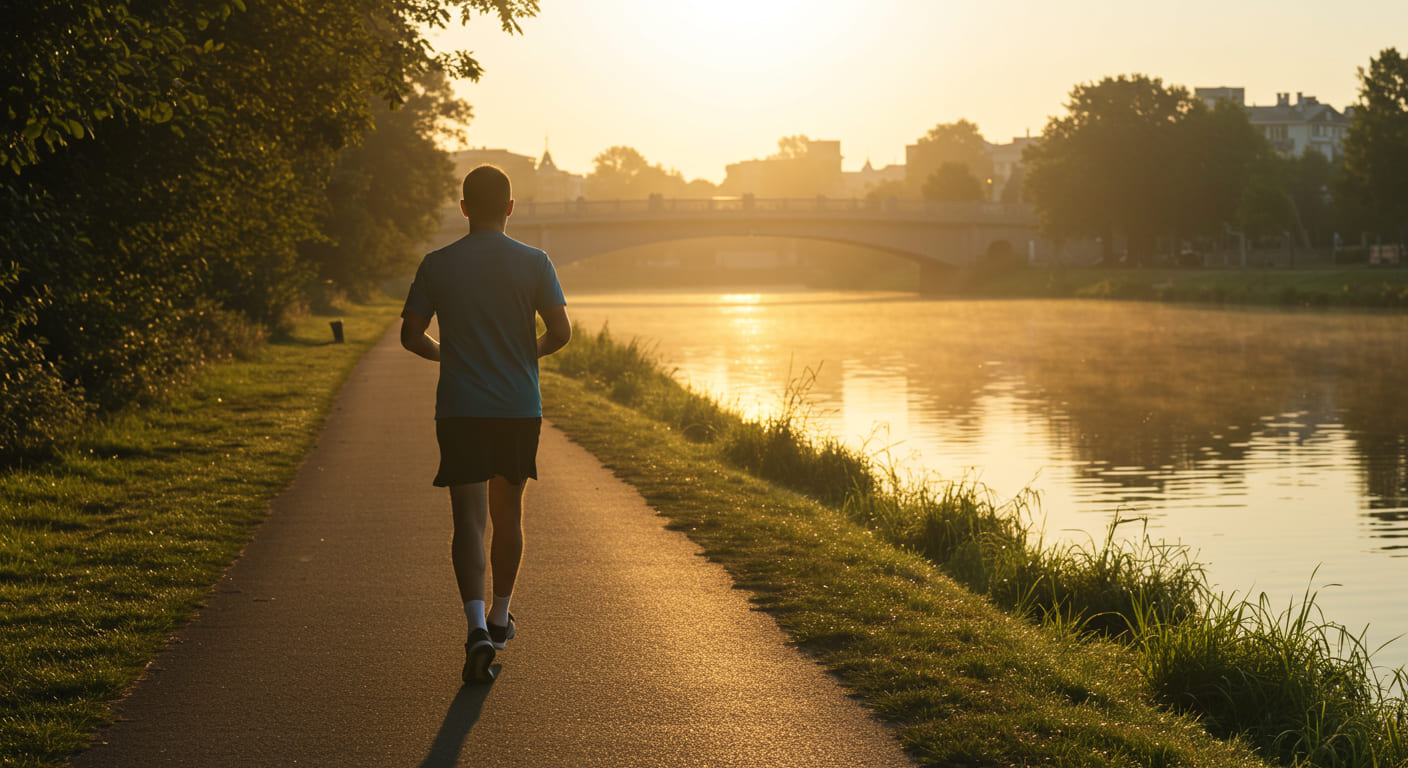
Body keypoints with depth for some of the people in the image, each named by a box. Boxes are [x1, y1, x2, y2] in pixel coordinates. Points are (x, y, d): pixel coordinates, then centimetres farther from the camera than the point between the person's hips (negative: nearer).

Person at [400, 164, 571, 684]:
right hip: (521, 407, 1)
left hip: (460, 411, -1)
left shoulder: (437, 265, -2)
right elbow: (560, 332, -6)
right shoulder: (533, 263, -2)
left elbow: (411, 336, 0)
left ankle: (478, 629, -21)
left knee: (469, 521, -5)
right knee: (508, 515, 18)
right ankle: (500, 617, 31)